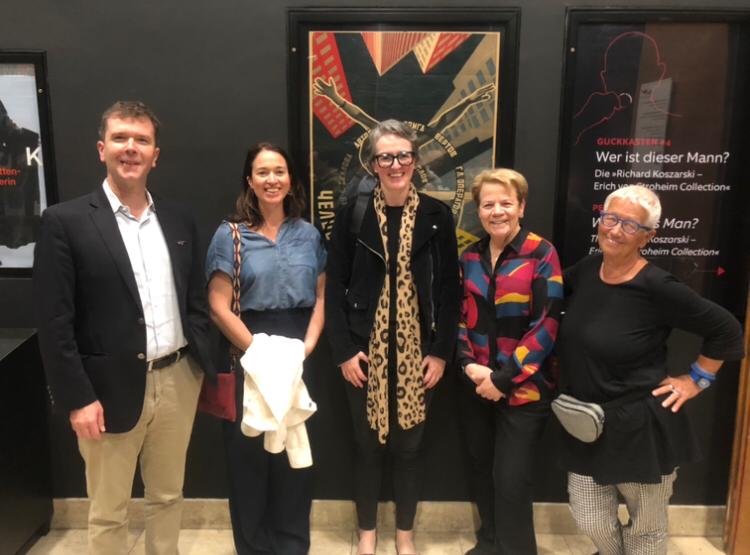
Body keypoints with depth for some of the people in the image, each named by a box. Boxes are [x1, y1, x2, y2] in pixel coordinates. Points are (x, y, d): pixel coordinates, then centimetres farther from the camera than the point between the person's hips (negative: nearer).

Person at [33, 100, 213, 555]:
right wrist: (77, 399, -13)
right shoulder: (65, 221, -8)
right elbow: (54, 322, -10)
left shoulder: (179, 220, 5)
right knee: (108, 514, 15)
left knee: (168, 497, 21)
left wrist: (202, 368, 5)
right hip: (111, 389, -4)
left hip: (178, 381, 4)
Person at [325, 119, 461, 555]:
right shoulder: (353, 214, -3)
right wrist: (344, 350, -8)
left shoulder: (436, 215, -1)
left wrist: (441, 352, -4)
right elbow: (336, 286, -3)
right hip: (367, 351, 0)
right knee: (369, 445, 12)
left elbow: (449, 288, -1)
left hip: (417, 351, 1)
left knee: (408, 446, 12)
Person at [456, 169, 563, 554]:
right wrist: (469, 364, -7)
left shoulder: (541, 254, -9)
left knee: (511, 478, 1)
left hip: (523, 389, -4)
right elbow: (460, 317, 9)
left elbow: (547, 324, -13)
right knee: (481, 469, 16)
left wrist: (504, 378, -15)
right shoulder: (470, 256, 6)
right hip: (475, 387, 5)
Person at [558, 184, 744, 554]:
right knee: (590, 522, 15)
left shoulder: (656, 287, -18)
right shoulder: (586, 269, -2)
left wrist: (696, 380, -7)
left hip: (640, 427, -5)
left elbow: (726, 330, -9)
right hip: (585, 425, 5)